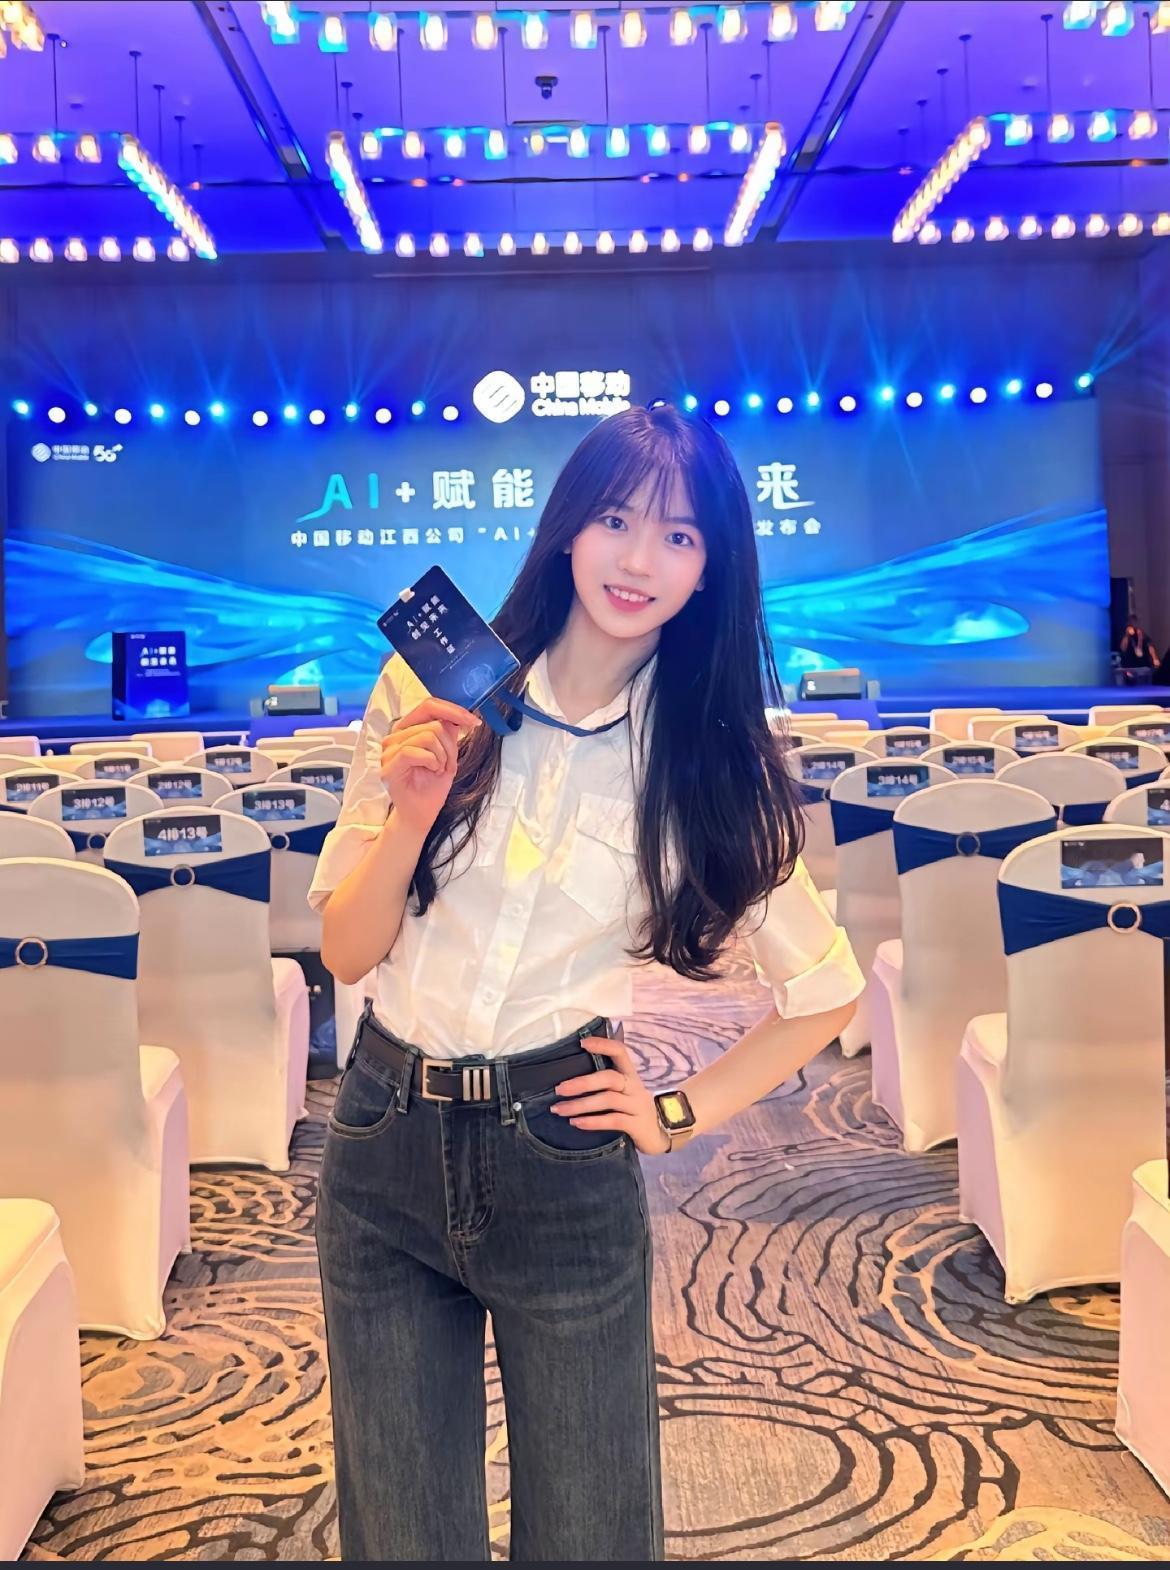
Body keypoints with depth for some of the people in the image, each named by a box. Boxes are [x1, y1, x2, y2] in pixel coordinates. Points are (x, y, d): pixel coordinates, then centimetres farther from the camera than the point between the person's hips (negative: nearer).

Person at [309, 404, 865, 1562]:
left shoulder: (710, 765, -4)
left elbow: (826, 991, 6)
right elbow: (344, 952, -2)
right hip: (384, 1139, 1)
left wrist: (680, 1114, -1)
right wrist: (412, 814, -18)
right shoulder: (433, 689, -3)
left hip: (561, 1161, -1)